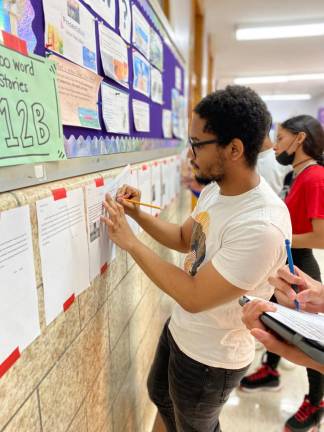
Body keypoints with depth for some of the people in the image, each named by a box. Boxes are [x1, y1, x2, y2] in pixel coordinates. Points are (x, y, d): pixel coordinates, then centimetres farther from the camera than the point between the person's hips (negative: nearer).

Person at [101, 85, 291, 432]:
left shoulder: (261, 226, -36)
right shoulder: (215, 190, -7)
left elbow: (193, 297, -32)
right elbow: (184, 239, 7)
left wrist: (130, 242, -26)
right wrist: (138, 214, -7)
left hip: (211, 358, -8)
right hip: (180, 330, 8)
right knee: (159, 394, 33)